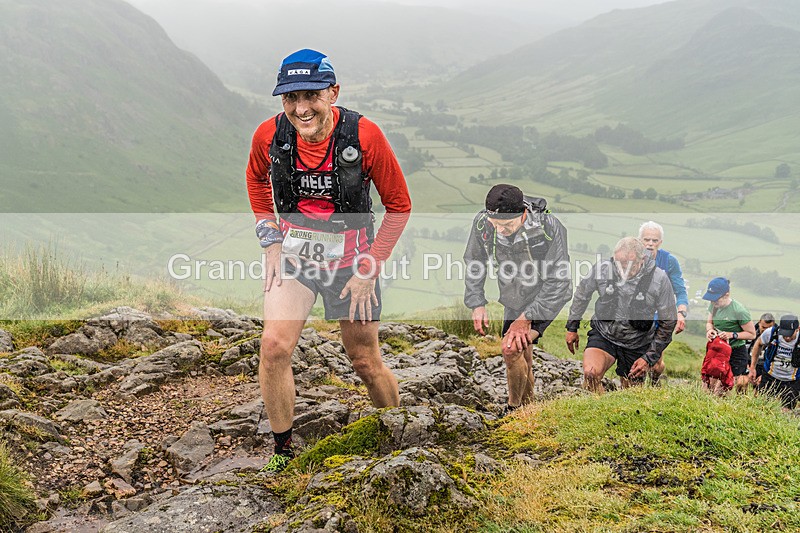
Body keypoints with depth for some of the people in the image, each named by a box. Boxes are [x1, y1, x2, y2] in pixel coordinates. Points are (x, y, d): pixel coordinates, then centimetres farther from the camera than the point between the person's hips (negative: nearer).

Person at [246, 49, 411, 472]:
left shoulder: (363, 135, -22)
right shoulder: (269, 135, -15)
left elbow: (399, 204, -9)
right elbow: (256, 178, 10)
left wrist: (370, 269, -11)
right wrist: (270, 239, 2)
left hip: (350, 258, -1)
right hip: (292, 253, 2)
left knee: (366, 363, 7)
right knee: (274, 346, -17)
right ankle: (283, 452, 2)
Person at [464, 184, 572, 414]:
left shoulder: (549, 227, -32)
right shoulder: (482, 223, -20)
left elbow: (557, 279, -24)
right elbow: (473, 263, 0)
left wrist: (526, 318, -23)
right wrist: (477, 303, -6)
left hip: (545, 298, -5)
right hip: (514, 298, 5)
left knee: (512, 349, -22)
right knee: (523, 355, 17)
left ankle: (514, 409, -1)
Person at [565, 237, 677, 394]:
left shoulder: (659, 280, -17)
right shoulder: (601, 269, -16)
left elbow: (668, 322, -5)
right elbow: (582, 295, 6)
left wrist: (650, 358, -8)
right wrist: (572, 327, 13)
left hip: (637, 344, 0)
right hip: (603, 335, 0)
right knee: (591, 374, -27)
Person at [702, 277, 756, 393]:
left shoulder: (739, 311, -21)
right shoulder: (713, 305, -4)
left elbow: (752, 334, -11)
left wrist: (732, 335, -22)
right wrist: (709, 330, -9)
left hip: (736, 353, -6)